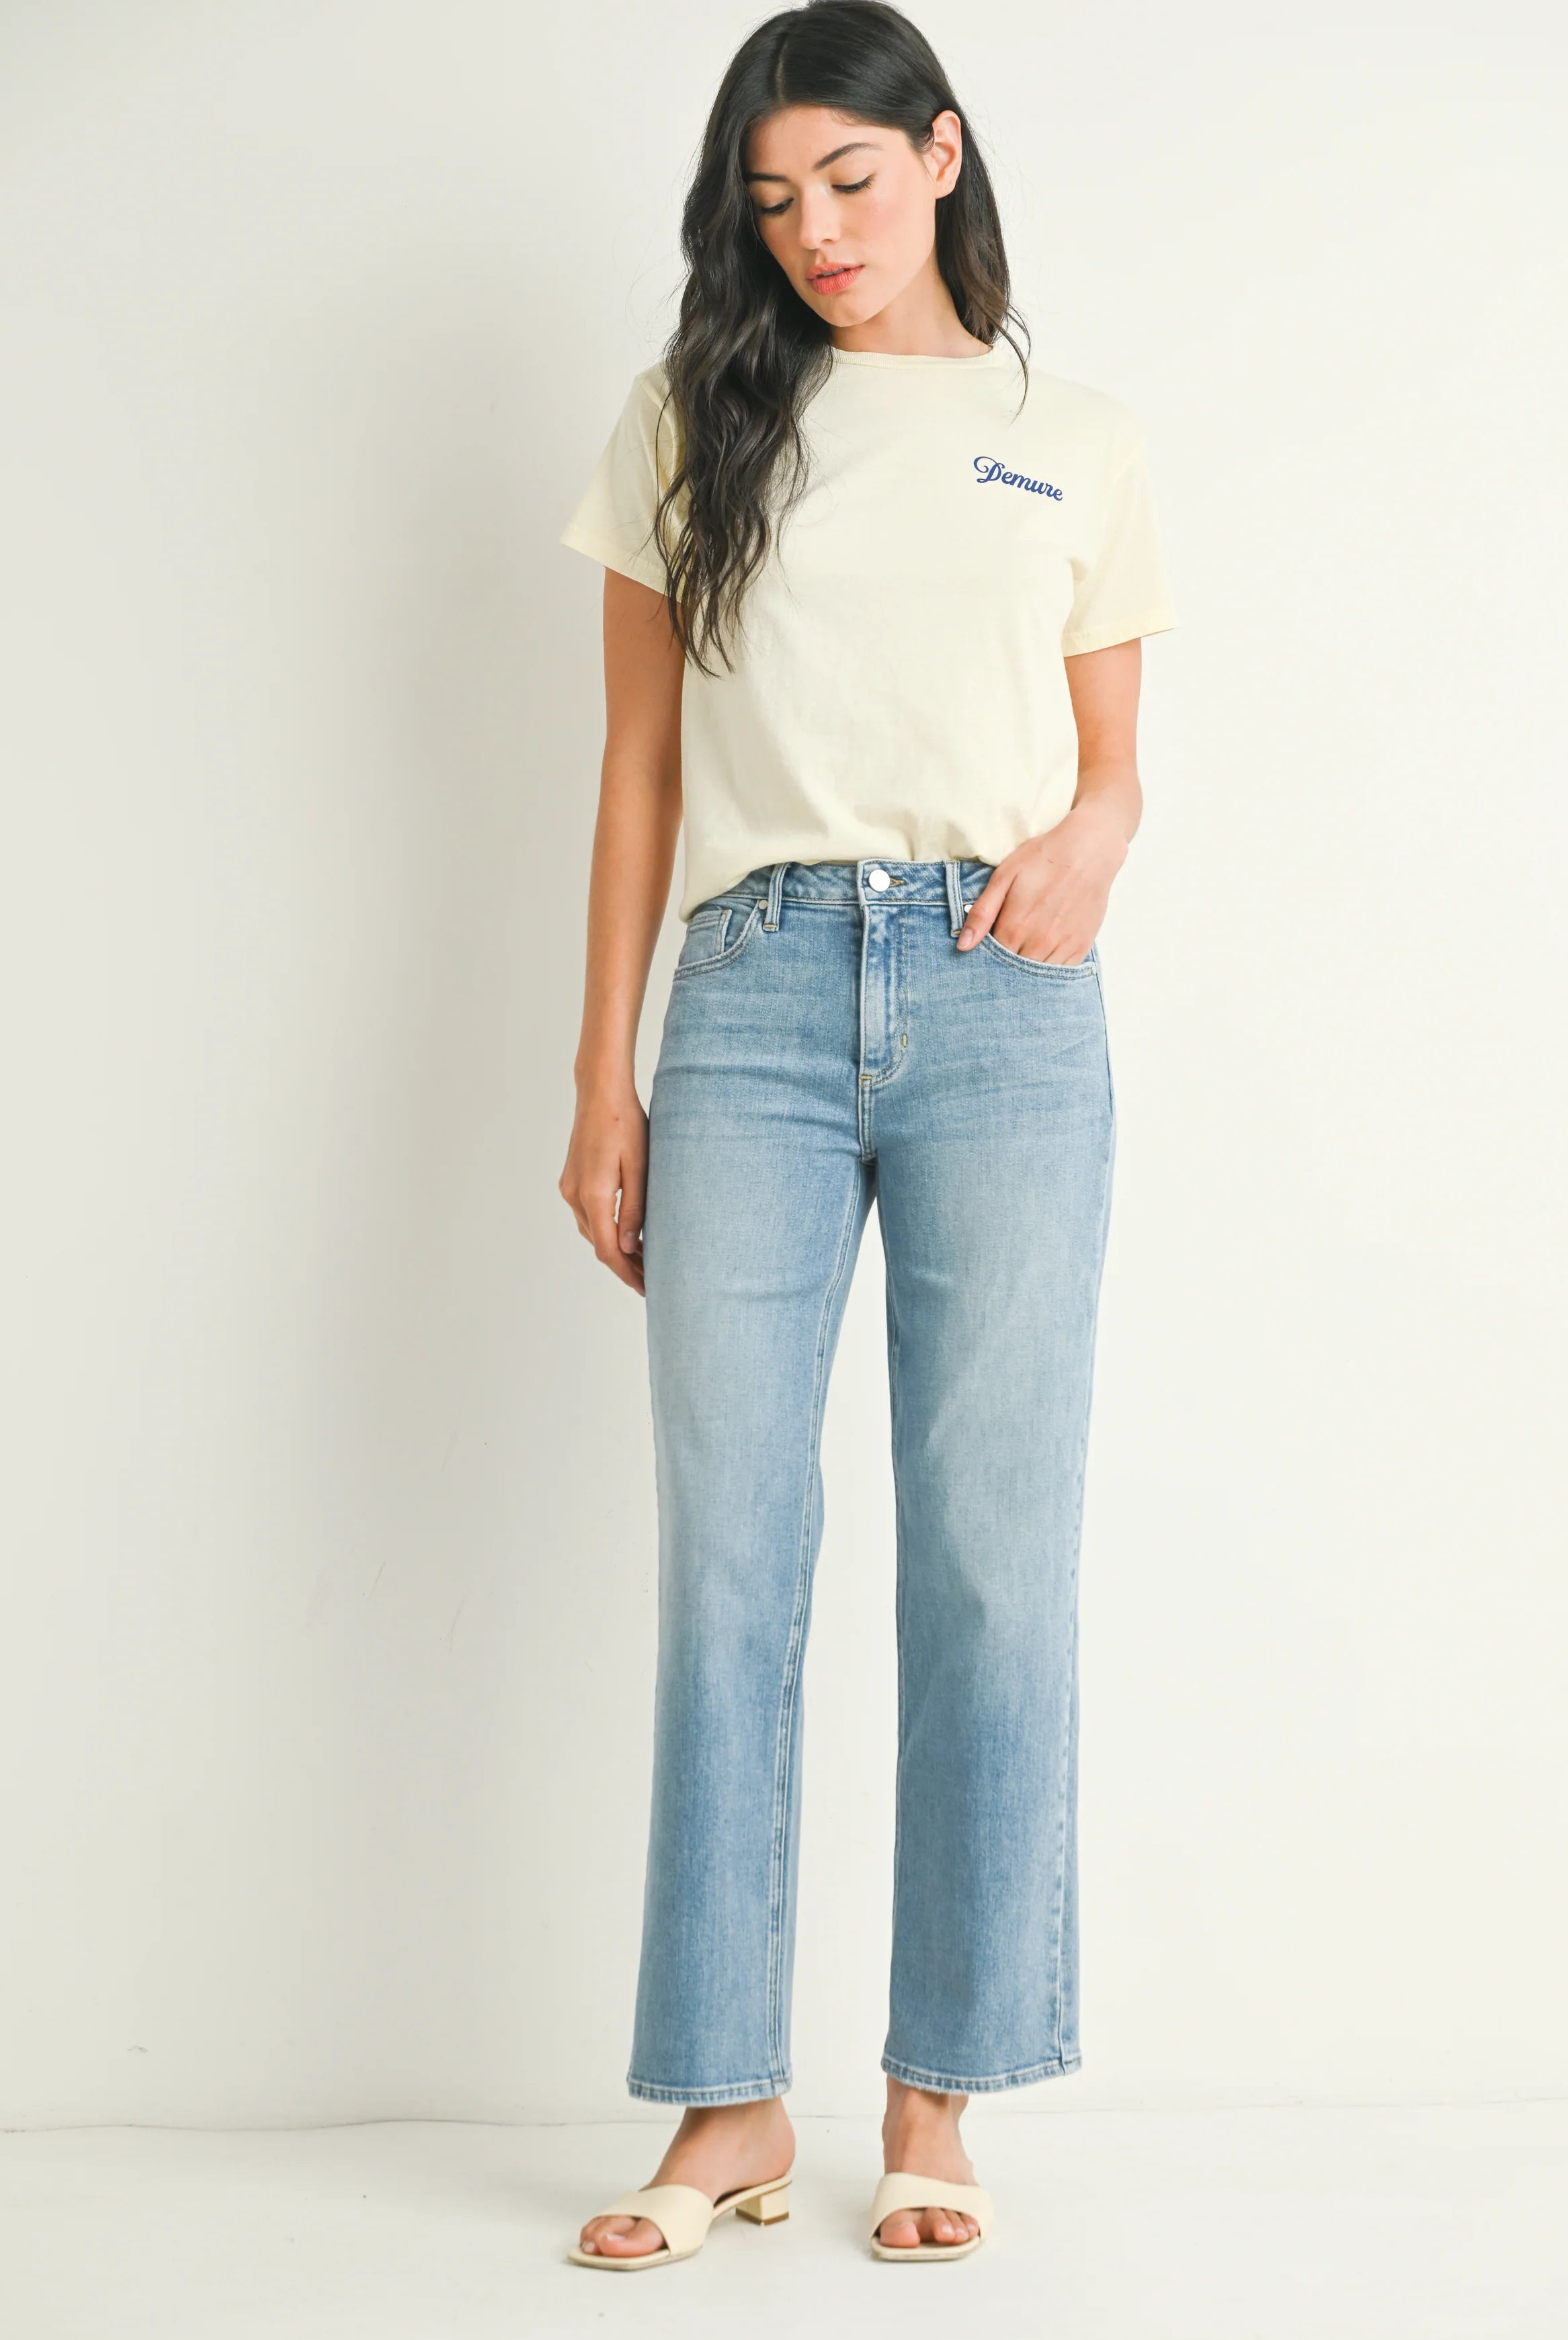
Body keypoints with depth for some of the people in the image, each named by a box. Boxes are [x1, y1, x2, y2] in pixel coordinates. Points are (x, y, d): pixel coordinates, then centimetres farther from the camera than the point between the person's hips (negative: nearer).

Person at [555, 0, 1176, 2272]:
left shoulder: (1080, 446, 14)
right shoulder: (691, 423, 14)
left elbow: (1110, 755, 17)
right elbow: (640, 767, 12)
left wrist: (1092, 840, -8)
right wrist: (604, 1079, 7)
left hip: (1002, 1001, 0)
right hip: (755, 995, 1)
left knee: (993, 1554, -1)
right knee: (728, 1556, -2)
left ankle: (938, 2100, 9)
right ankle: (730, 2104, 8)